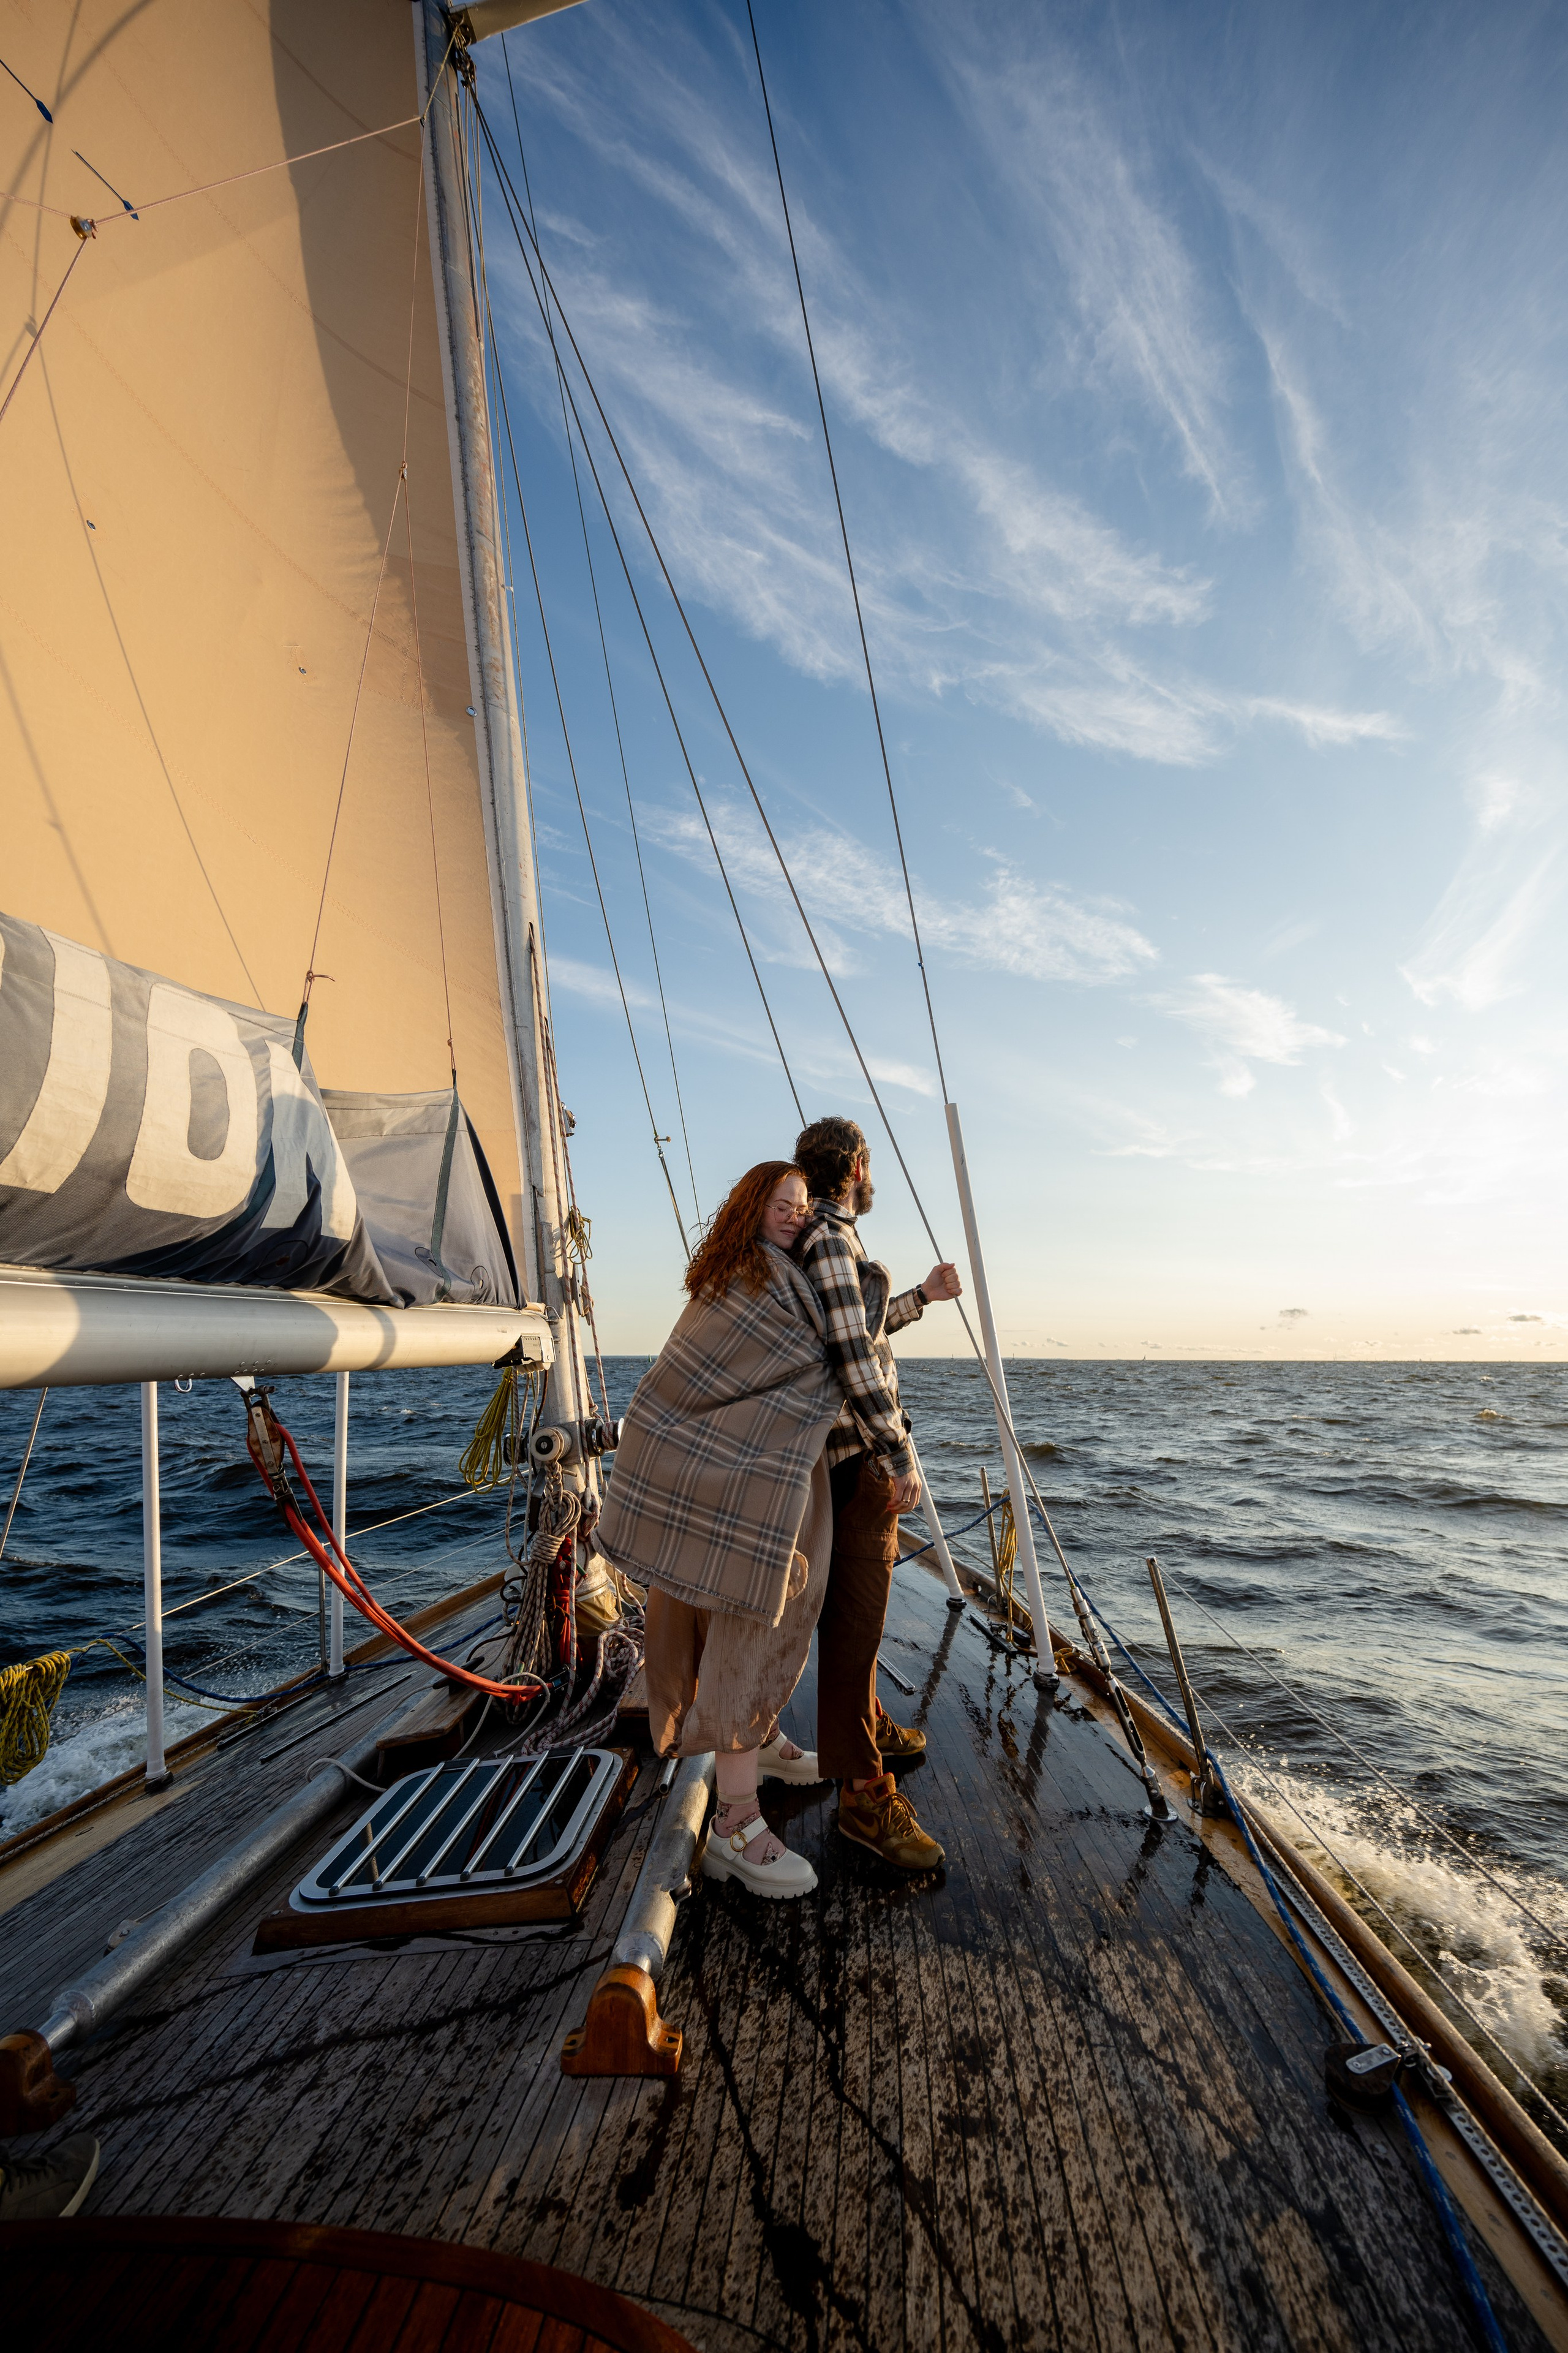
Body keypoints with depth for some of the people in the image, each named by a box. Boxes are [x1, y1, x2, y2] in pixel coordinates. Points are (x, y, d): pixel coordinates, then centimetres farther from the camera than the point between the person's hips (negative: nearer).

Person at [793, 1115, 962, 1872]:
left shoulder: (823, 1235, 15)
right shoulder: (831, 1235, -18)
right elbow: (853, 1353, -25)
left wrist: (921, 1296, 30)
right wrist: (899, 1454, -23)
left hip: (852, 1448, 11)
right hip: (857, 1449, -11)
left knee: (859, 1602, 23)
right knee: (856, 1610, -2)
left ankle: (868, 1723, 40)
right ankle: (861, 1791, 8)